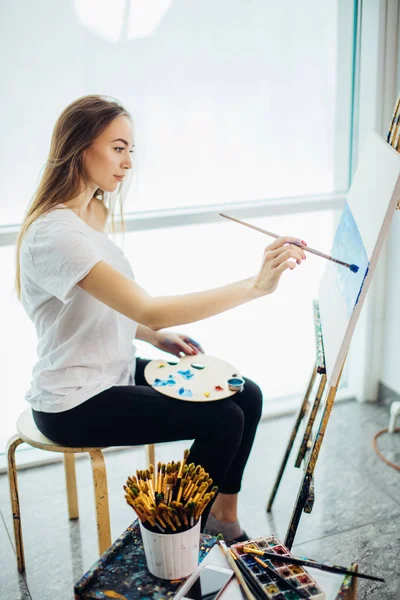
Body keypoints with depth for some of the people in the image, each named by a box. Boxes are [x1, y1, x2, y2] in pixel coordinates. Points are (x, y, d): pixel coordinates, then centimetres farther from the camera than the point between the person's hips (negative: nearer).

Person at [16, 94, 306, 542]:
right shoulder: (55, 233, -26)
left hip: (114, 372, 9)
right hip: (75, 405, -9)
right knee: (223, 419, -14)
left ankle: (223, 517, 19)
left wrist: (158, 338, 0)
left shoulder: (92, 212, 5)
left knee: (246, 396, 2)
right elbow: (150, 310, -34)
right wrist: (256, 285, -36)